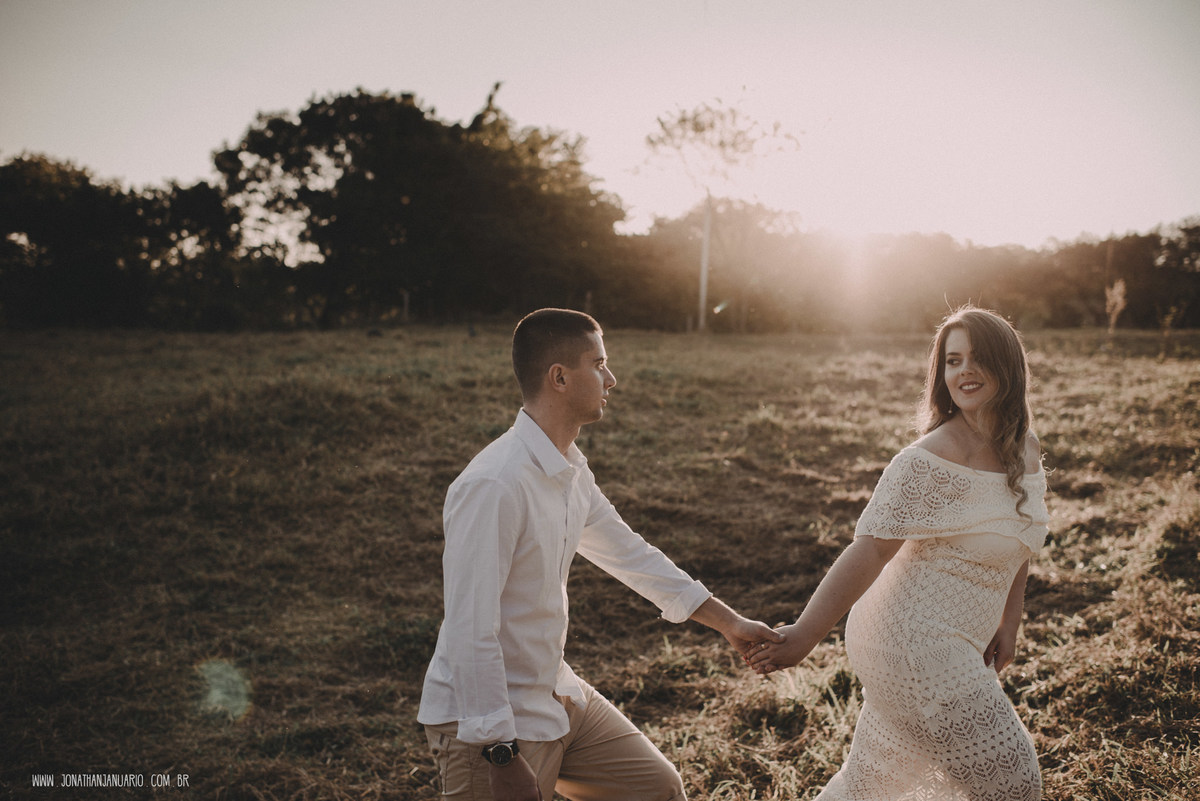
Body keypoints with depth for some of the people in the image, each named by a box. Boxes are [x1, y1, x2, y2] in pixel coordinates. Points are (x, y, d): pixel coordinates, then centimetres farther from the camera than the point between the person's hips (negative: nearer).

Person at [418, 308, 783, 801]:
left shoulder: (572, 473, 3)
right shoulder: (492, 486, -26)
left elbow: (629, 553, 15)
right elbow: (471, 633, -27)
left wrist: (729, 622, 18)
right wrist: (502, 756, -24)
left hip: (557, 696, 9)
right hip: (486, 722, -8)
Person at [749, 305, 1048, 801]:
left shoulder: (1026, 452, 6)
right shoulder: (928, 462, -20)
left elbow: (1017, 545, 19)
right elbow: (869, 551, -23)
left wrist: (1008, 624, 13)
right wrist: (804, 635, -24)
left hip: (954, 647, 8)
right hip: (912, 644, -8)